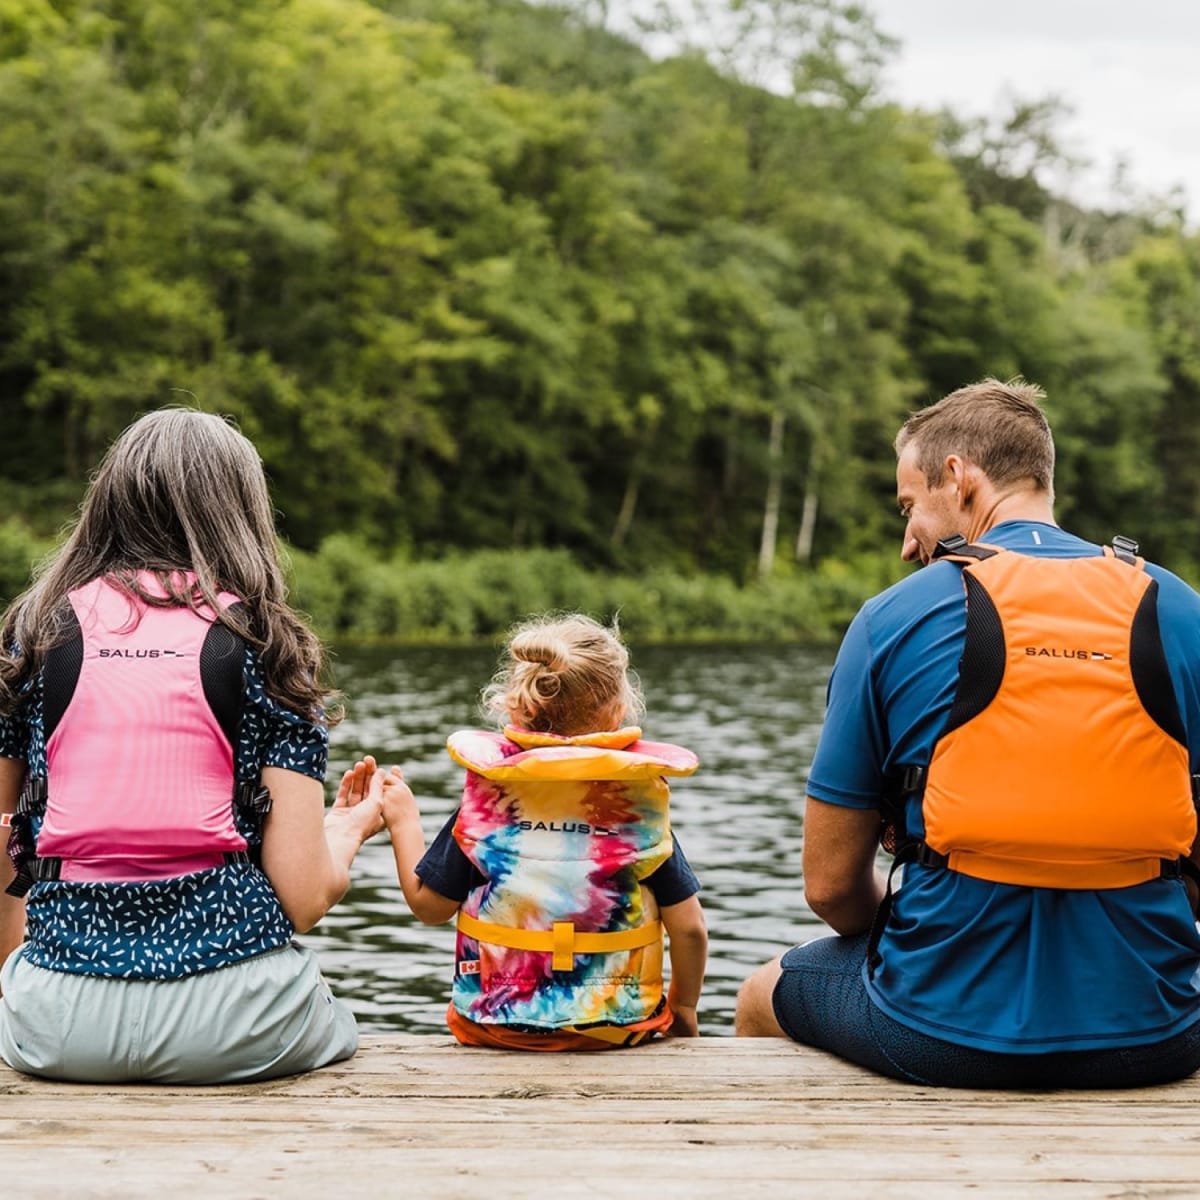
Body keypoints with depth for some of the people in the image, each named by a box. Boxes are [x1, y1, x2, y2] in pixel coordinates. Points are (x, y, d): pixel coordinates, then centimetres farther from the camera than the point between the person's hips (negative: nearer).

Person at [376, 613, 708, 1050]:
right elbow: (689, 928, -5)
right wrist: (683, 1009, 13)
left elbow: (428, 905, 0)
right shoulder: (640, 801, -8)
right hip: (618, 1026, -1)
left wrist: (403, 822, 15)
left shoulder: (486, 798, -8)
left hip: (496, 1024, 1)